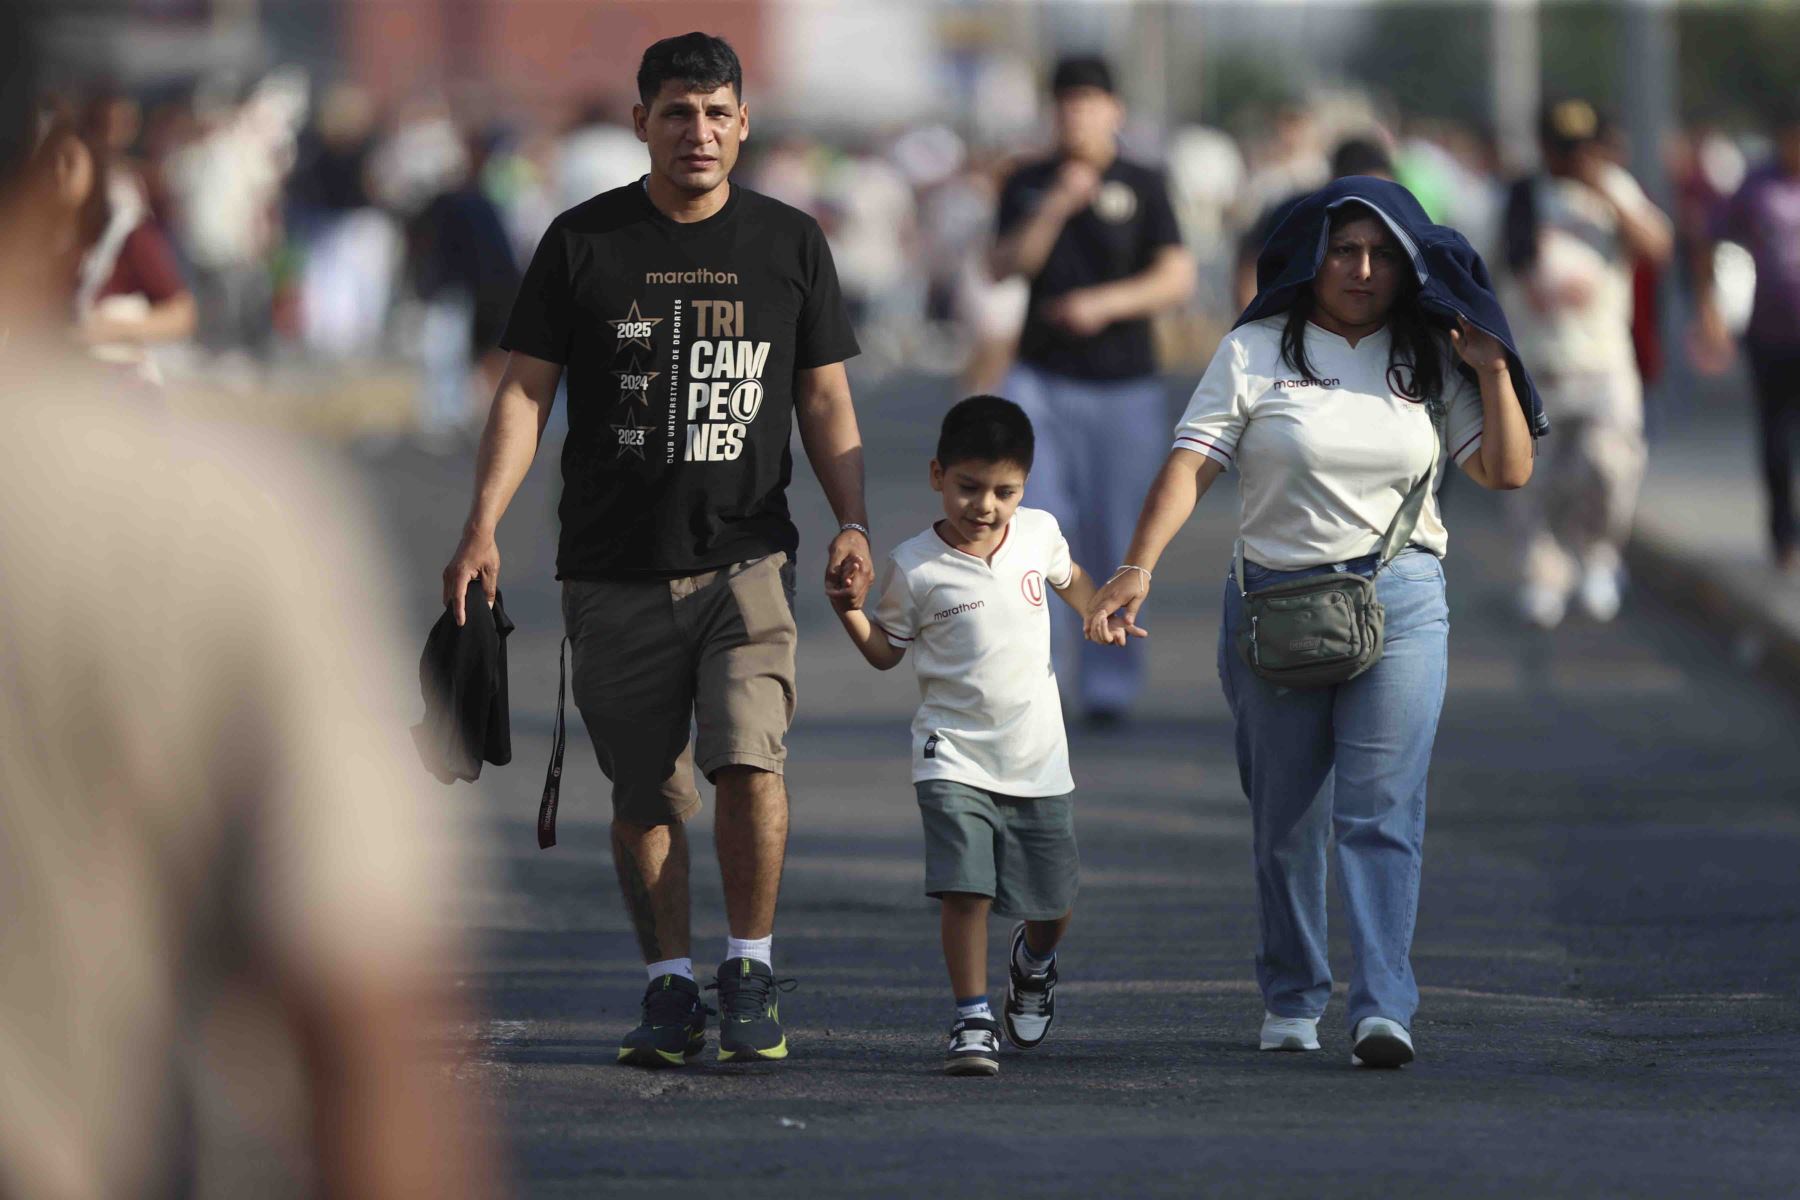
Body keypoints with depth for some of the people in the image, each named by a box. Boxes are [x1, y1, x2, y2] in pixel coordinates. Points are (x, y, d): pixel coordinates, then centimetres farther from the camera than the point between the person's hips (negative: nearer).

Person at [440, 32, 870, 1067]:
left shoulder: (790, 244, 8)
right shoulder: (583, 243, 4)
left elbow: (826, 401, 12)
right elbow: (526, 391, 3)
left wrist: (853, 525, -1)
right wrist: (484, 527, -7)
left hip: (747, 556, 0)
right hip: (616, 572, 0)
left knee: (749, 758, -17)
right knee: (646, 794, 3)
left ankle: (750, 972, -3)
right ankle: (671, 988, 14)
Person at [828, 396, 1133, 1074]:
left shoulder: (1037, 533, 1)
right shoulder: (914, 568, -9)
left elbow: (1068, 577, 25)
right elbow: (886, 651, 2)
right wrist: (849, 611, -14)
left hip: (1037, 759, 3)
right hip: (954, 757, -3)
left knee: (1053, 906, 10)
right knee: (965, 889, -17)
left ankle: (1034, 962, 44)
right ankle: (972, 1020, -6)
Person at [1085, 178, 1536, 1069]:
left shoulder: (1427, 362, 10)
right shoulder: (1257, 353, 2)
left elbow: (1508, 471, 10)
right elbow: (1190, 463, -7)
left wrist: (1492, 370, -1)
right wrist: (1139, 566, -20)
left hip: (1401, 601, 0)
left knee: (1383, 810, -10)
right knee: (1286, 819, 6)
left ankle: (1383, 1006, -16)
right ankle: (1290, 1002, 21)